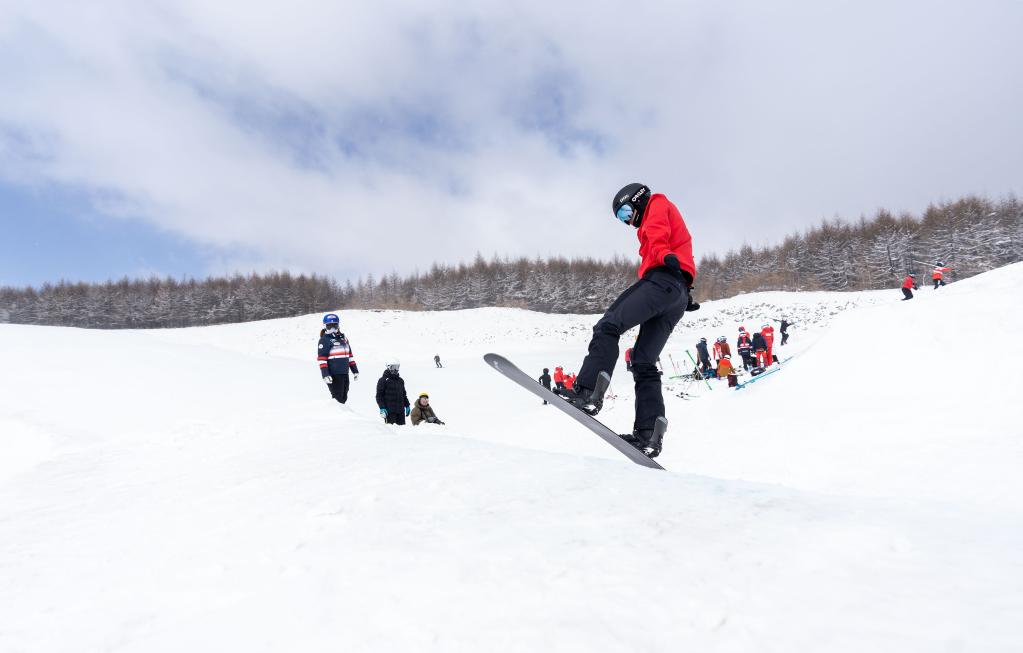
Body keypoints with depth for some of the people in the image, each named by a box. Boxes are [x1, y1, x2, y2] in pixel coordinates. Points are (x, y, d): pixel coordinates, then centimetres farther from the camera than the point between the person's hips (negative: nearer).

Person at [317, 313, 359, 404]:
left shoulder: (343, 338, 16)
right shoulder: (324, 340, -6)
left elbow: (350, 354, 21)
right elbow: (321, 358, -11)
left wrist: (355, 370, 19)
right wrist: (325, 374, -20)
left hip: (344, 374, 7)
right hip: (333, 375, -7)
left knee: (344, 398, 12)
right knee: (338, 398, -7)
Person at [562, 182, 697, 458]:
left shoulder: (657, 204, 16)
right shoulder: (666, 218, 42)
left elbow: (657, 234, -8)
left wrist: (664, 255, -28)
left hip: (663, 279, -9)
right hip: (679, 295, 9)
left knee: (608, 326, -20)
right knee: (644, 362, 3)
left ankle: (586, 393, -35)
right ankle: (648, 435, -7)